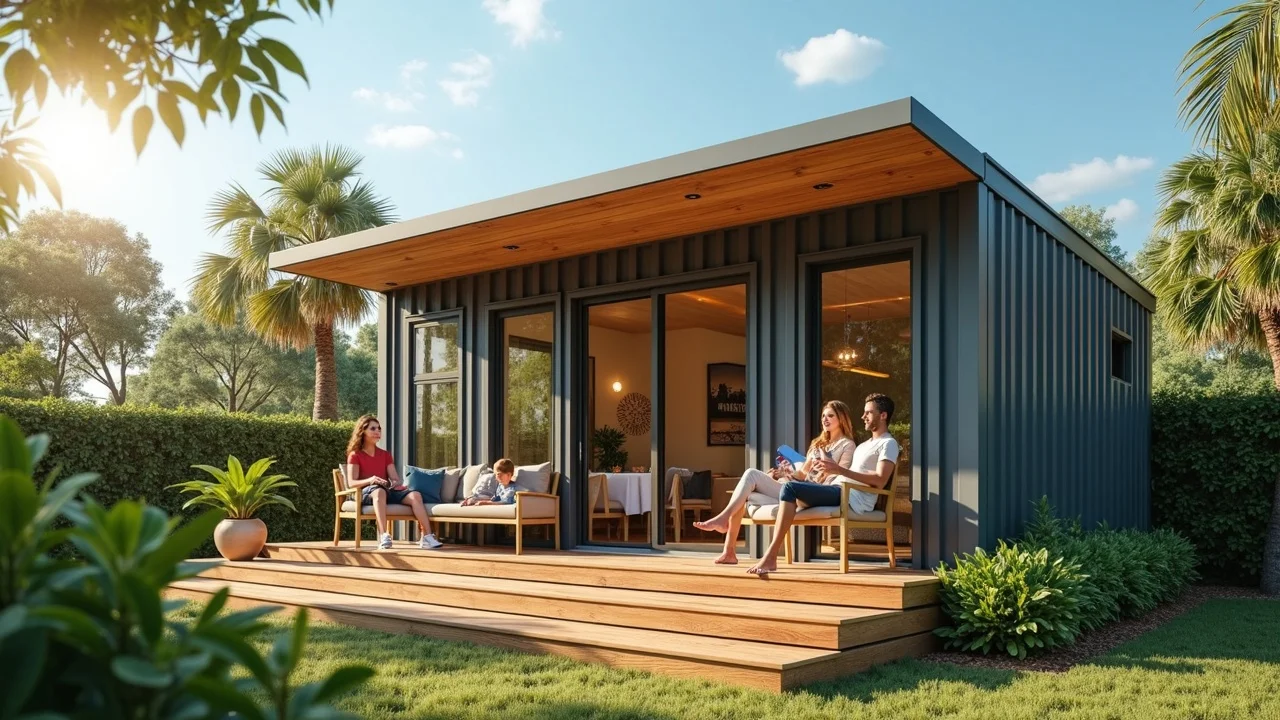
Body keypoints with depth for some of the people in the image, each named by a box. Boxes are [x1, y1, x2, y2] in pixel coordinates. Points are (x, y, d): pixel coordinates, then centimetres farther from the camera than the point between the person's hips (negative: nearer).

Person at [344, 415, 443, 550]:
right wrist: (370, 480, -25)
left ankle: (427, 537, -33)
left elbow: (395, 478, 12)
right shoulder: (355, 455, 7)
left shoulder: (385, 454, 22)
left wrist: (396, 483, -14)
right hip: (366, 492, -5)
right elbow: (351, 483, -6)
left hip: (388, 490, 5)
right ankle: (384, 536, -52)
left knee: (415, 495, -24)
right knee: (379, 490, -42)